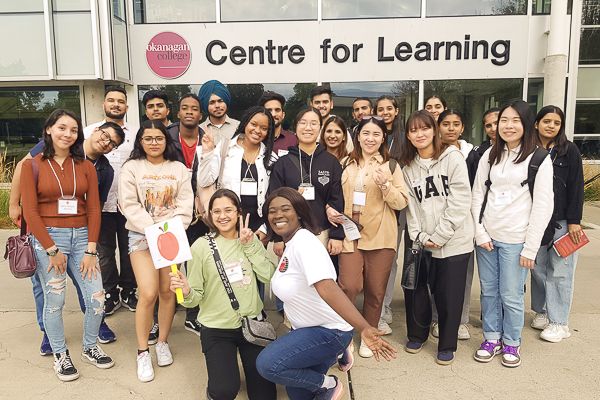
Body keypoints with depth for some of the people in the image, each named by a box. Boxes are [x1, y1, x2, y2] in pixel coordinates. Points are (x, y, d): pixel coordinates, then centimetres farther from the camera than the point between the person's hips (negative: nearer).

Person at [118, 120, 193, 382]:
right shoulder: (131, 168, 4)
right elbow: (130, 205, -6)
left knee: (168, 291, 4)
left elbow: (185, 204, 2)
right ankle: (142, 352, 5)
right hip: (142, 236, -2)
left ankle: (163, 342, 24)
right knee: (148, 293, -11)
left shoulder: (178, 169, 10)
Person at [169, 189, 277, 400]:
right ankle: (221, 365, 19)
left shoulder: (251, 239, 0)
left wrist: (249, 245, -17)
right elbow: (197, 296, -7)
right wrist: (186, 292, -29)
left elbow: (268, 276, -11)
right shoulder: (201, 246, -10)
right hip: (217, 329, -2)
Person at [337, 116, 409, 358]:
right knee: (349, 286, -12)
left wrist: (385, 185, -17)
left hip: (379, 237, 0)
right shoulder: (346, 164, 11)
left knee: (375, 290, 6)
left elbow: (401, 202, 0)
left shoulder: (390, 166, 5)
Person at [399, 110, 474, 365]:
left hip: (453, 242, -4)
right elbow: (411, 206, 6)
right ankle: (417, 334, 35)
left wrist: (439, 235, -13)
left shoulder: (452, 157, -5)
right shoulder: (408, 166, 9)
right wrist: (420, 236, -7)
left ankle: (447, 346, 25)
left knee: (449, 296, 4)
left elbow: (460, 202, -11)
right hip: (422, 242, 4)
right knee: (415, 290, 9)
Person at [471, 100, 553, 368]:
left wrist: (530, 247, -10)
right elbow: (477, 196, 7)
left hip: (515, 240, -3)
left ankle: (511, 343, 24)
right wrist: (480, 233, -2)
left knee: (511, 295, 3)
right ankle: (491, 338, 27)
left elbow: (543, 206, -7)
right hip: (486, 237, 4)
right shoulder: (490, 155, 8)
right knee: (489, 291, 11)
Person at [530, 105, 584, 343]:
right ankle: (542, 312, 24)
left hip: (561, 221, -2)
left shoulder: (569, 150, -2)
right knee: (538, 268, 10)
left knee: (560, 271, 2)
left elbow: (576, 187, -4)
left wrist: (574, 221, -9)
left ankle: (559, 322, 12)